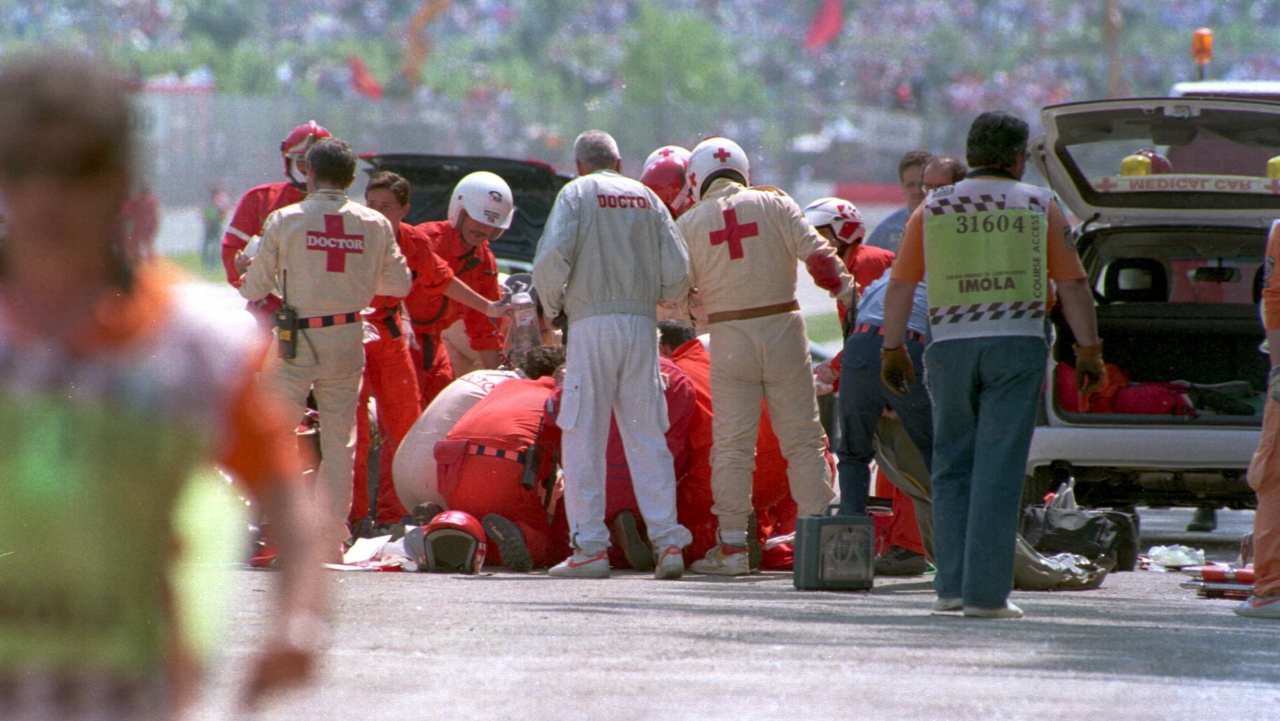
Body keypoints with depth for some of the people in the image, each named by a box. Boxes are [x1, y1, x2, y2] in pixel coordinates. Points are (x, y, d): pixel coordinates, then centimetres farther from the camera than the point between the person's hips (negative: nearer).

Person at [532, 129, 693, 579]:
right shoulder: (646, 197, 14)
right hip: (641, 323, 4)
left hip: (592, 321, -4)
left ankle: (590, 547, -4)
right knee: (647, 438, 7)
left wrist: (550, 306, 4)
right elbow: (677, 273, 6)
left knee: (584, 437, 0)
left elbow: (553, 256, -12)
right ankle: (668, 541, 0)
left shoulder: (577, 193, 3)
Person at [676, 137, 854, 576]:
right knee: (803, 440, 5)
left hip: (729, 337, 0)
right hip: (783, 327, 0)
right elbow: (817, 256, -6)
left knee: (732, 445, 4)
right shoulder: (775, 205, 1)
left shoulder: (690, 224, 2)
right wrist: (849, 296, 1)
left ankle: (732, 546, 1)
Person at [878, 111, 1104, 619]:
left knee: (952, 467, 13)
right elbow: (1072, 284, 2)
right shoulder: (1038, 206, 4)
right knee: (998, 471, -3)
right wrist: (1089, 349, 8)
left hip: (950, 346, 2)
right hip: (1017, 345, -2)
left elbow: (900, 285, 6)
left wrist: (892, 349, 13)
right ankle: (986, 593, -7)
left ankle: (952, 585, 5)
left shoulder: (934, 208, 8)